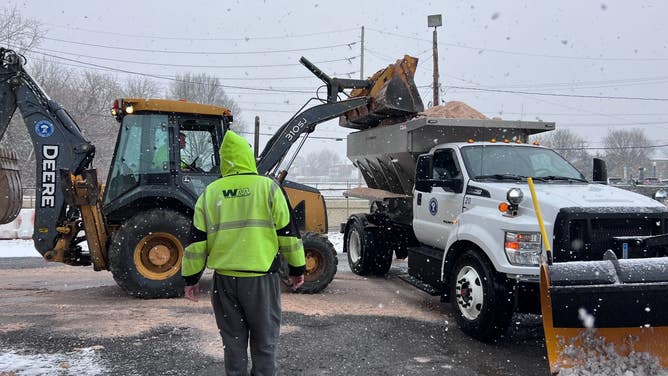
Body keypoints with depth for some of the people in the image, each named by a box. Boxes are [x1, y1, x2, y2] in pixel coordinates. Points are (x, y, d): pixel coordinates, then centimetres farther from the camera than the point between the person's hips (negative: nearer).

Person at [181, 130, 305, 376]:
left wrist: (191, 278, 13)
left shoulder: (210, 192, 2)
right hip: (261, 278, -2)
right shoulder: (267, 187, -5)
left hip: (224, 279, 3)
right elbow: (287, 233, -3)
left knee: (233, 340, 16)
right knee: (264, 341, 10)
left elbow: (197, 240, 4)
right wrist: (297, 268, 8)